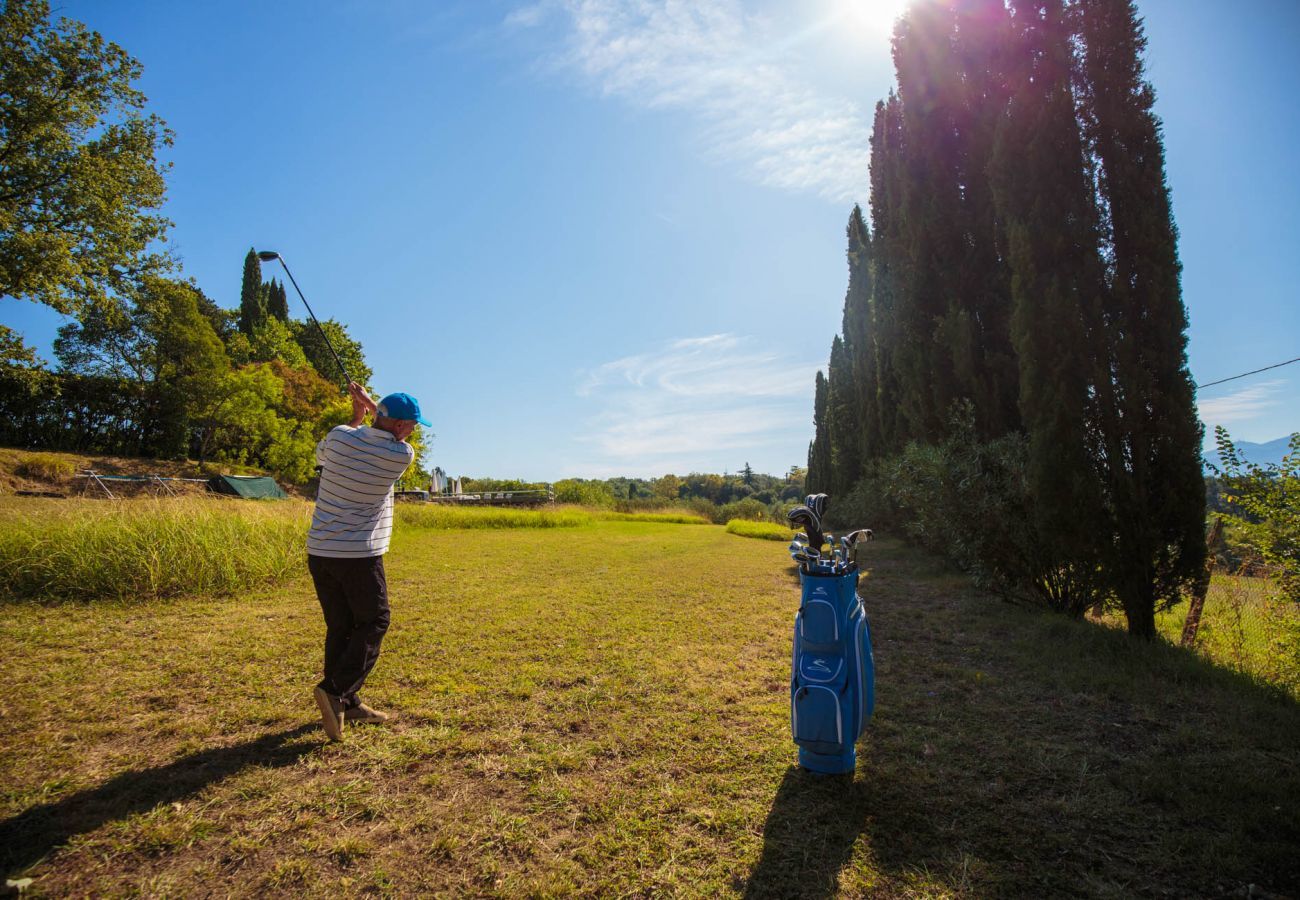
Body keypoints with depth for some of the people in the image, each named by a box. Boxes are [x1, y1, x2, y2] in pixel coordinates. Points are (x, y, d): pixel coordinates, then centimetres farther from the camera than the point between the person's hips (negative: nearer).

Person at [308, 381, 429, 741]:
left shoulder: (340, 437, -2)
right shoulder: (402, 455, -12)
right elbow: (394, 439, 13)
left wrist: (356, 417, 27)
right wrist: (370, 404, 18)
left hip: (319, 552, 6)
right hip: (359, 556, -6)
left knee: (340, 627, 14)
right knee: (373, 624, 9)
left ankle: (346, 704, 22)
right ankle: (336, 690, -6)